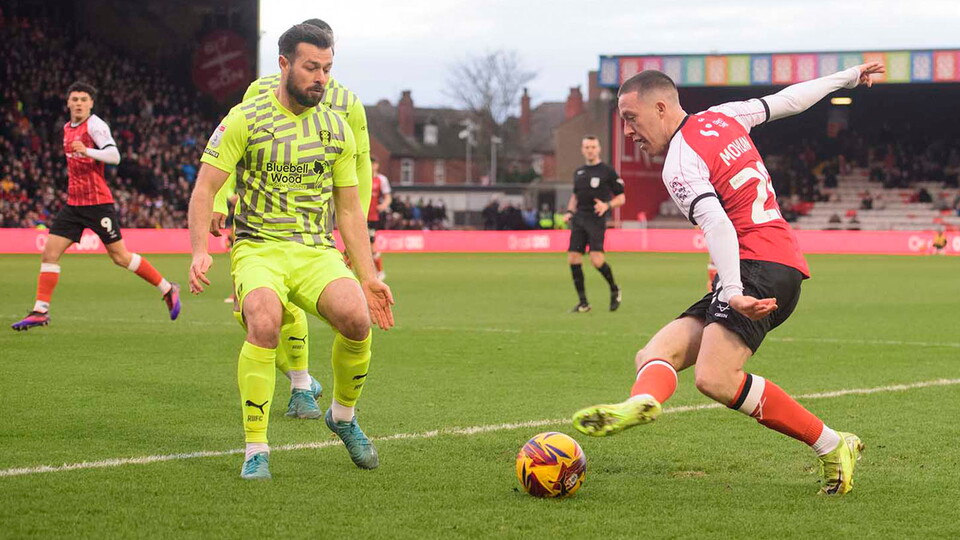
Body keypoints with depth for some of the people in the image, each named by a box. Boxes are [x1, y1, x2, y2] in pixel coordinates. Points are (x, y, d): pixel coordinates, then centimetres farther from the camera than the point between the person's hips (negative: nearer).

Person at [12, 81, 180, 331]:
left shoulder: (95, 125, -11)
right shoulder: (67, 128, 14)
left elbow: (114, 155, -25)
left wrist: (87, 151, -39)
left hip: (98, 202, -7)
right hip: (74, 203, 7)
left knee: (120, 256, -4)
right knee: (50, 252, -2)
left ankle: (168, 290, 11)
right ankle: (40, 310, 1)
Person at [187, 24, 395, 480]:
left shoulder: (337, 130, 11)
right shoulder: (245, 119, -2)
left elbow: (350, 209, 16)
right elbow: (205, 188, -3)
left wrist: (368, 277, 9)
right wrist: (200, 251, -18)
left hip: (319, 252, 3)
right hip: (259, 249, -3)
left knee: (357, 318, -26)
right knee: (264, 325, -34)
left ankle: (343, 416, 4)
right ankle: (256, 449, -19)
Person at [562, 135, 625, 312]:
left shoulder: (607, 171, 1)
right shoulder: (578, 172, 16)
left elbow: (621, 198, 2)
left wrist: (607, 205, -16)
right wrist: (569, 212, 13)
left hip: (597, 220, -6)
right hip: (579, 219, 6)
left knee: (596, 259, -19)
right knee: (573, 258, -3)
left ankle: (615, 290, 8)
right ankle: (583, 302, 6)